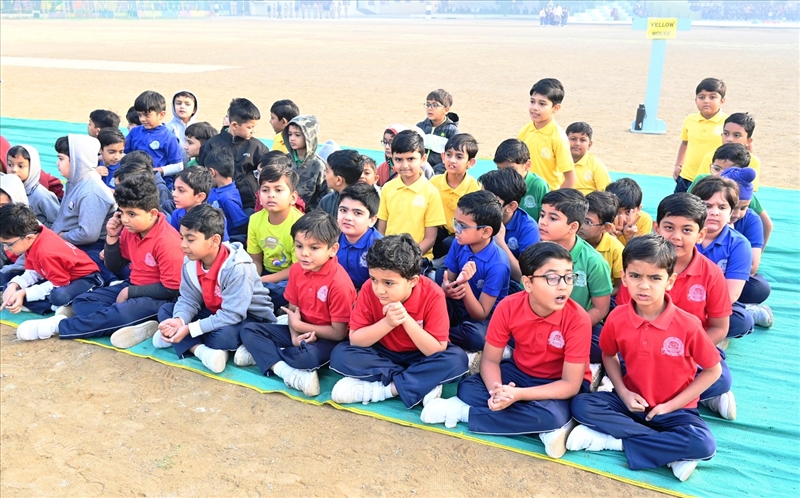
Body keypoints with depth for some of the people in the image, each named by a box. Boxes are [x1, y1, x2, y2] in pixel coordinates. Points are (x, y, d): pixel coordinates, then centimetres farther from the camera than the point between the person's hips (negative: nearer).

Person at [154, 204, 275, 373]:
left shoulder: (238, 268, -32)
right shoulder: (190, 262, -11)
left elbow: (231, 316, -33)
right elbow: (188, 300, -6)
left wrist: (190, 329, -33)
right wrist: (179, 321, -29)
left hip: (250, 317, -7)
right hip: (215, 313, 7)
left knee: (223, 335, -38)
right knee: (165, 310, -6)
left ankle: (186, 343, -7)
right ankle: (201, 349, -26)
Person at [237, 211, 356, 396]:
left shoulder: (338, 283, -26)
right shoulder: (297, 270, -5)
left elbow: (339, 333, -22)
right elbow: (293, 309, 5)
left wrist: (299, 326, -13)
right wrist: (295, 335, -17)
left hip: (327, 338, -7)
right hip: (301, 332, 7)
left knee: (308, 356, -38)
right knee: (249, 331, -4)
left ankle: (261, 354, -10)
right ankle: (287, 372, -23)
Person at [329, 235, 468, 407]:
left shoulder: (432, 295, -26)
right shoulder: (369, 290, -21)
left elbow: (437, 350, -25)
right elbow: (354, 340, -18)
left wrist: (406, 319, -36)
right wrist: (387, 323, -34)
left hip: (420, 357, -1)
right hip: (383, 353, 2)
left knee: (457, 359, -30)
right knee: (340, 354, -23)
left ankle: (378, 388, -25)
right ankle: (421, 384, -22)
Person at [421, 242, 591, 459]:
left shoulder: (578, 320, -28)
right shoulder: (509, 307, -19)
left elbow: (571, 384, -25)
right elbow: (490, 360, -11)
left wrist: (518, 395, -36)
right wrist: (497, 390, -34)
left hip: (559, 385, -3)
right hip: (519, 372, 3)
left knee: (552, 415, -36)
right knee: (467, 388, -19)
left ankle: (464, 412, -18)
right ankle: (548, 426, -20)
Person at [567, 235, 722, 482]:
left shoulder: (687, 325, -19)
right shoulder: (617, 318, -12)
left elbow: (713, 371, -7)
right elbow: (609, 355, 7)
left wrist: (671, 405, -12)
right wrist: (623, 393, -9)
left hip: (674, 409, -2)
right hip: (632, 401, 3)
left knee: (703, 444, -31)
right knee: (581, 404, -20)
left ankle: (616, 440, -17)